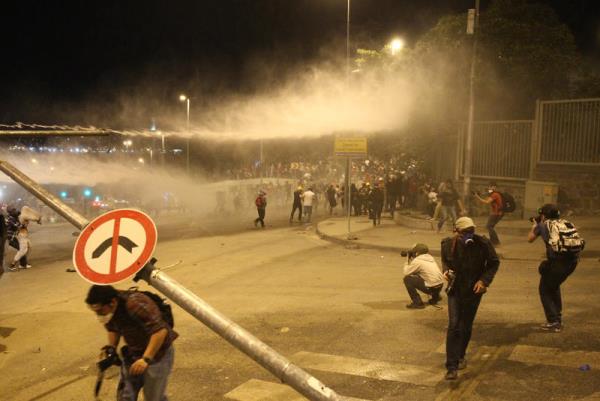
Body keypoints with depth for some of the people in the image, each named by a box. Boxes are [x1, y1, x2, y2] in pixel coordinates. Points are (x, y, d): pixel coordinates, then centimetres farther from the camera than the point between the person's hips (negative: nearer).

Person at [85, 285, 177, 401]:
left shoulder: (136, 304, -33)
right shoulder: (108, 309, -7)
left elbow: (160, 330, -36)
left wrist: (146, 359, -38)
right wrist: (111, 347, -2)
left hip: (157, 352, -7)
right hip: (133, 353, 7)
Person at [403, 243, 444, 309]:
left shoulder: (417, 261, -10)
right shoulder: (430, 258, 13)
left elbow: (406, 273, -4)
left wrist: (408, 262, 10)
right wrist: (411, 262, 22)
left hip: (431, 287, -8)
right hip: (440, 285, 8)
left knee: (407, 279, -3)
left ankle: (417, 302, -3)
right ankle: (435, 297, 32)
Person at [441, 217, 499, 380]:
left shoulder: (483, 244, -15)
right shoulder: (448, 244, -10)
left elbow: (494, 263, 0)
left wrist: (484, 280, -13)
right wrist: (446, 271, -11)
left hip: (473, 291, 0)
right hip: (455, 290, 0)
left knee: (466, 327, 11)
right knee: (454, 326, -10)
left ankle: (460, 356, 37)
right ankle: (451, 367, -7)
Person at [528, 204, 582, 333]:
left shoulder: (543, 225, 8)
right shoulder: (566, 223, 19)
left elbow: (530, 239, 22)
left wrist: (535, 225, 40)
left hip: (557, 261, -5)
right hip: (573, 260, 6)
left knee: (545, 289, 12)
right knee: (554, 286, 27)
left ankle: (553, 322, 5)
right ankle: (558, 318, 34)